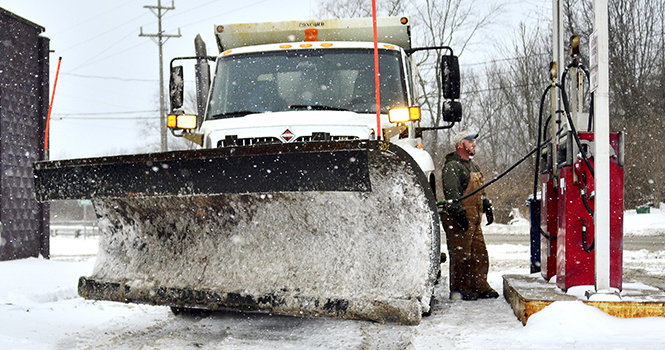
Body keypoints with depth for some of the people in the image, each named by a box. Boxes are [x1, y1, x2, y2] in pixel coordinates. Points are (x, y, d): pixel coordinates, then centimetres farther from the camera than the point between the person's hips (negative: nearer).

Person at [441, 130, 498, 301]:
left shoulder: (471, 165, 21)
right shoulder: (452, 167, -11)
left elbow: (480, 190, 31)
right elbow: (451, 193, -20)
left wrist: (487, 208, 25)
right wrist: (460, 214, -25)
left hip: (473, 218, 10)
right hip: (458, 220, -9)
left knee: (480, 254, 10)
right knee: (461, 255, -5)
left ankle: (480, 287, 17)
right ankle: (459, 290, 2)